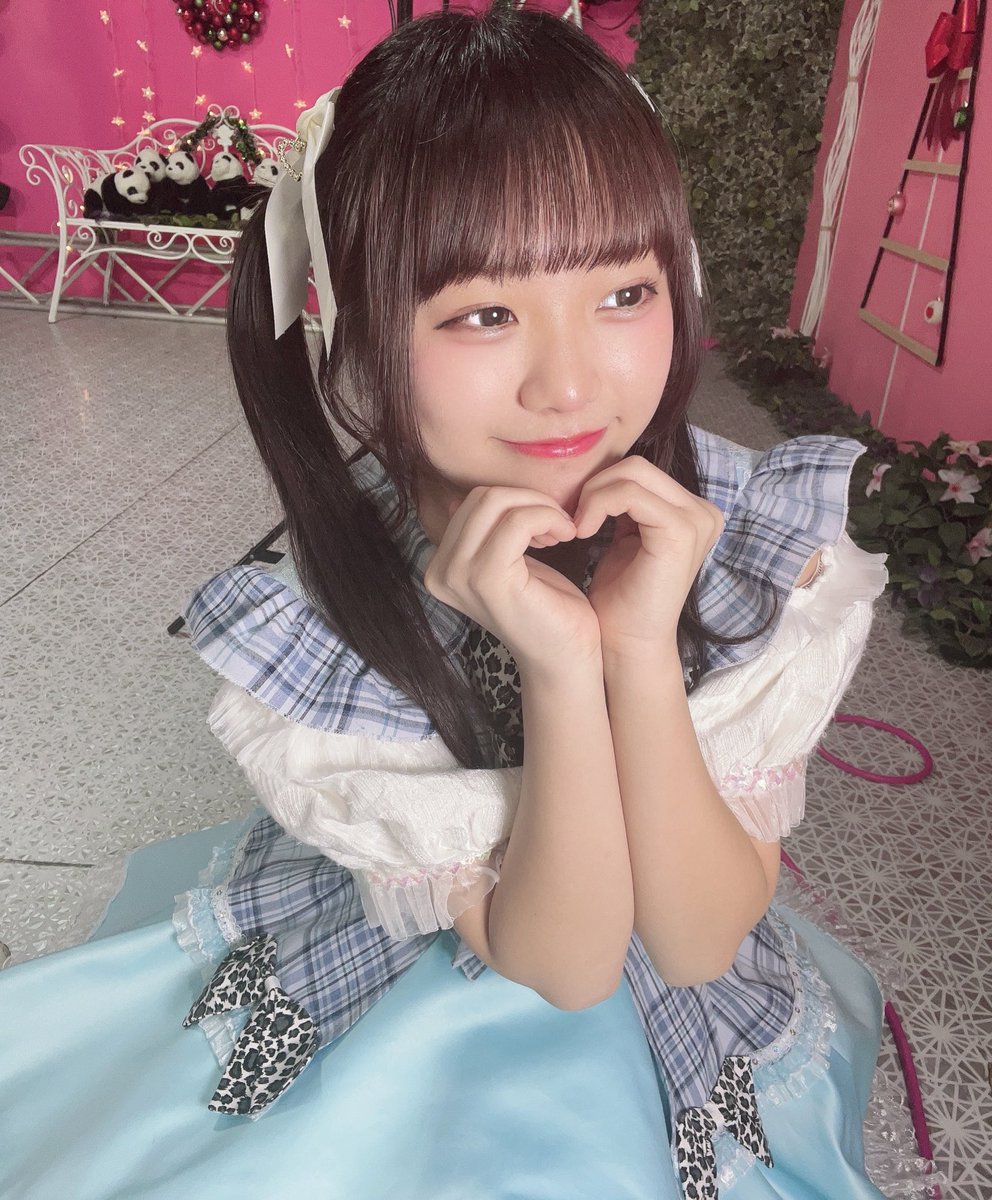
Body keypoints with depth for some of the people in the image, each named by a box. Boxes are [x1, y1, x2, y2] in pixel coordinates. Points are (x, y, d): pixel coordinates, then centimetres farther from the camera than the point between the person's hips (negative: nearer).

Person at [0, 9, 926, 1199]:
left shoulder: (760, 545, -21)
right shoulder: (319, 626, -24)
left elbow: (701, 942, -19)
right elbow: (560, 963, -21)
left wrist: (643, 646, -34)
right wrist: (559, 668, -38)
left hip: (682, 1021, 2)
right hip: (403, 1022, 0)